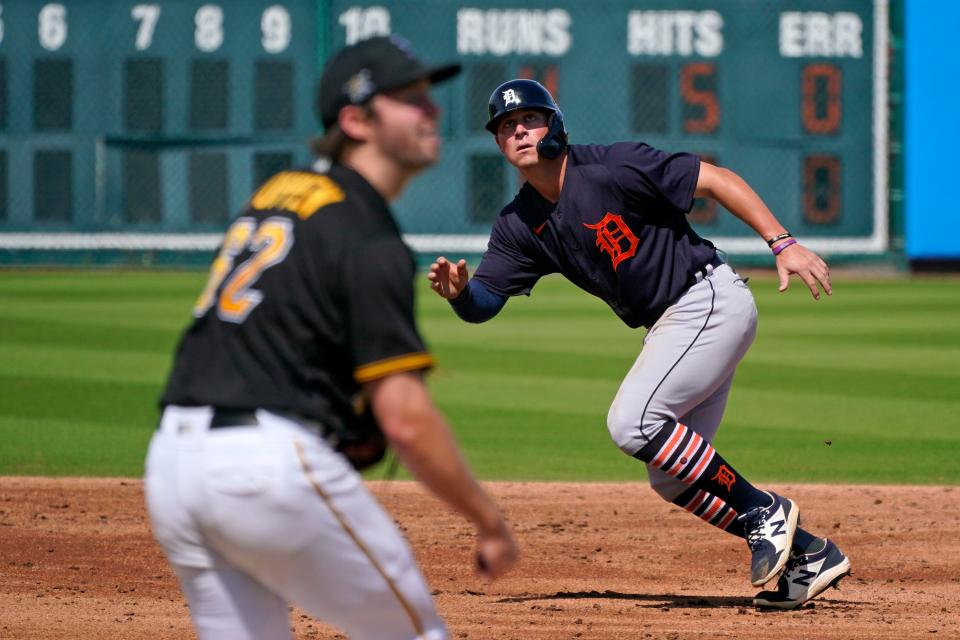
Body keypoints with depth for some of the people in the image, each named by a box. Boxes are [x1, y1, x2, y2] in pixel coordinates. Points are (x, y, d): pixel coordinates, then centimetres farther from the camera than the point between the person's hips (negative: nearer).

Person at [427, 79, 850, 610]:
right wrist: (458, 290, -25)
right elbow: (482, 303, -1)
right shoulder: (520, 225, 5)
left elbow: (717, 180, -13)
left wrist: (784, 245, -19)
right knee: (671, 479, 7)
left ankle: (764, 512, -11)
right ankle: (808, 556, 15)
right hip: (668, 327, 8)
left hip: (711, 301, -8)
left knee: (631, 422, -22)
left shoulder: (612, 167, -15)